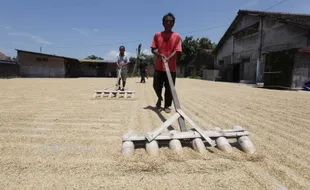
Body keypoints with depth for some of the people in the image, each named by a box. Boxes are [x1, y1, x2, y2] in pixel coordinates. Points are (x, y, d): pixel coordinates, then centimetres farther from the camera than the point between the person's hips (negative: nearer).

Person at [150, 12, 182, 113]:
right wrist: (160, 55, -18)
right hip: (159, 66, 1)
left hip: (171, 67, -1)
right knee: (156, 86, 5)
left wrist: (168, 58, -24)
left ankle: (167, 106, 19)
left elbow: (177, 51, -7)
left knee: (169, 88, 3)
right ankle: (160, 98, 36)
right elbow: (153, 49, 3)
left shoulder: (177, 36, 1)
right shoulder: (157, 35, 6)